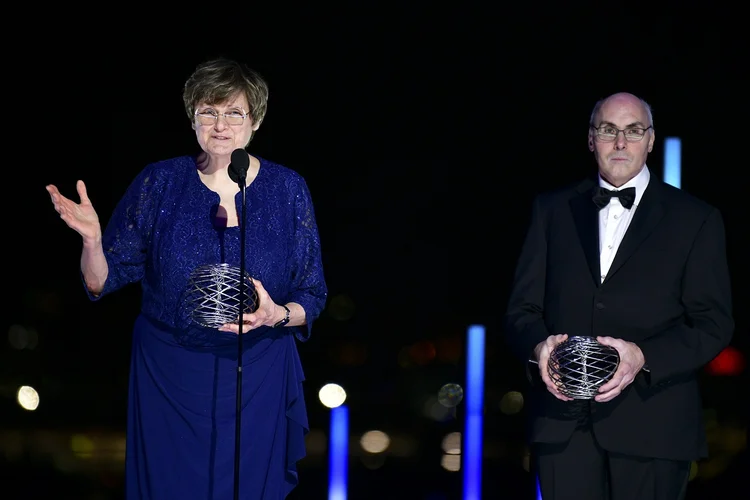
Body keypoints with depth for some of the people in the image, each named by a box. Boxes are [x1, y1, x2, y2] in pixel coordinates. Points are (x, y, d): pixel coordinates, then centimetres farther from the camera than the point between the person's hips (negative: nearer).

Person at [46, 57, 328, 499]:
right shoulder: (159, 183, -4)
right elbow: (103, 281, -3)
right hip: (169, 379, 0)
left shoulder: (288, 189, -2)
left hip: (257, 380, 0)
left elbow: (312, 297, 2)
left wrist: (278, 314, -19)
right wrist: (91, 239, -23)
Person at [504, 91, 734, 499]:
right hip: (562, 423, 2)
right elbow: (521, 309, 12)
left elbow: (713, 324, 1)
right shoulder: (552, 210, 15)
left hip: (649, 426, -1)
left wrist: (643, 357, -16)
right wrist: (540, 346, -11)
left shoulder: (696, 219, 8)